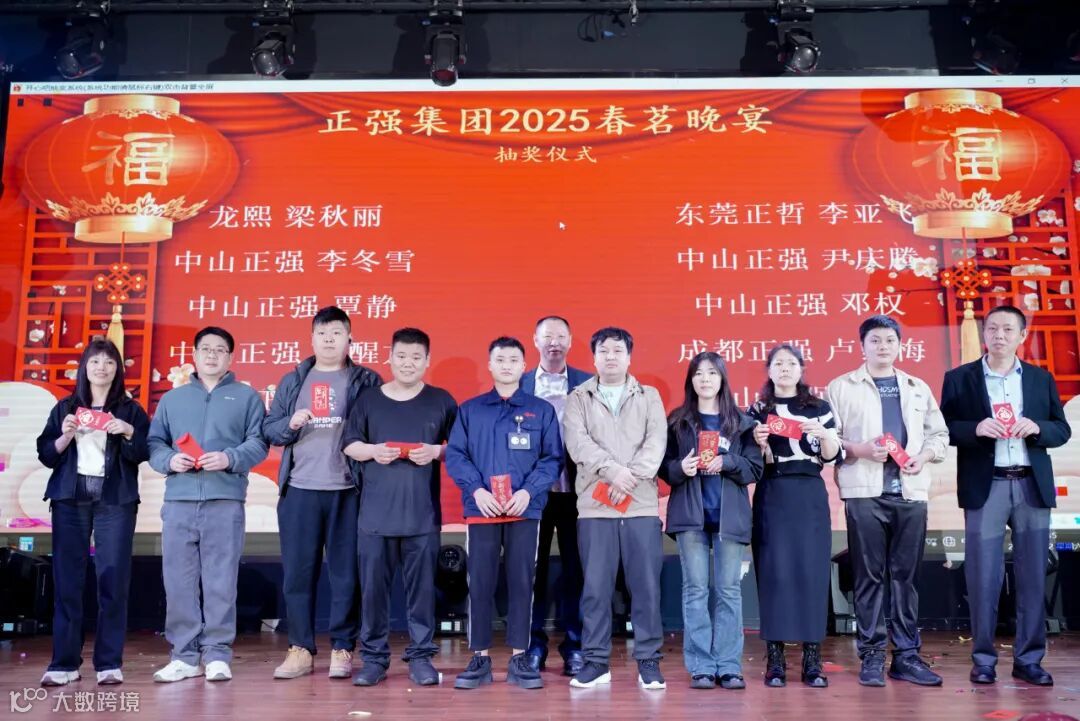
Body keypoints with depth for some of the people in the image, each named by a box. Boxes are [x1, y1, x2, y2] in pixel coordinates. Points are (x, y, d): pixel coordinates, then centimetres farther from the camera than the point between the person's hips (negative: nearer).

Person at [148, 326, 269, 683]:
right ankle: (184, 655, 11)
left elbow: (258, 443, 2)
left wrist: (230, 458, -14)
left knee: (220, 579, -2)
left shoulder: (247, 396, 11)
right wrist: (168, 460, -8)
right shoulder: (172, 398, 19)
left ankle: (217, 654, 7)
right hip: (179, 499, 3)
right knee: (178, 579, 2)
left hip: (225, 499, -2)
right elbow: (153, 442, 12)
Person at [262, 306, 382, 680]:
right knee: (297, 572, 5)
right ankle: (300, 649, 16)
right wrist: (289, 424, -8)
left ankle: (342, 650, 11)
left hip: (347, 491, -2)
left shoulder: (366, 381, 7)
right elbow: (268, 428, 11)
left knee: (346, 573, 2)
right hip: (299, 490, 2)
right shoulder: (292, 381, 14)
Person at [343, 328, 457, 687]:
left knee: (422, 585, 4)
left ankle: (421, 656, 16)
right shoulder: (368, 400, 8)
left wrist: (435, 451, -12)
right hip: (376, 510, 1)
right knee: (373, 585, 4)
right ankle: (373, 657, 17)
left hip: (423, 512, -1)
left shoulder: (441, 401, 5)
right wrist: (372, 451, -9)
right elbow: (349, 445, 11)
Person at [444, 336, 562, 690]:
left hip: (525, 509, 0)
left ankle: (518, 659, 11)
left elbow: (553, 458, 3)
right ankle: (480, 658, 11)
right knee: (480, 583, 2)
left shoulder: (542, 410, 9)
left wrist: (528, 491, -11)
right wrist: (476, 490, -11)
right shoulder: (470, 409, 10)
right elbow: (455, 455, 3)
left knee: (521, 582, 3)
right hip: (481, 508, 0)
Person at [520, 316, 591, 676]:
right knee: (534, 566, 7)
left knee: (575, 566, 6)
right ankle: (533, 645, 18)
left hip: (575, 489, 0)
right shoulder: (520, 384, 6)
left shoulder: (588, 384, 4)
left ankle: (574, 646, 17)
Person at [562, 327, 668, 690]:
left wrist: (631, 477, -15)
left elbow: (656, 442, -1)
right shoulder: (578, 399, 10)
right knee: (595, 585, 2)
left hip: (642, 504, 0)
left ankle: (648, 661, 12)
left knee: (646, 584, 1)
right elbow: (578, 443, -5)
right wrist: (614, 471, -17)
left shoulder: (650, 397, 13)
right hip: (594, 505, 0)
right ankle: (596, 661, 13)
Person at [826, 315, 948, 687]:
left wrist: (924, 456, -2)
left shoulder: (918, 388, 17)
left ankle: (907, 656, 13)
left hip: (911, 491, 3)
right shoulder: (841, 387, 5)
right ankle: (872, 656, 7)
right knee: (869, 575, -1)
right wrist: (860, 450, -15)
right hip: (865, 492, -3)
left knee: (905, 575, 6)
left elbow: (939, 435, 17)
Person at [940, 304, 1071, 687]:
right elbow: (944, 429, 1)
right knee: (983, 576, -1)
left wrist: (1037, 428, -9)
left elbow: (1062, 430, 11)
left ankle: (1029, 659, 16)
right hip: (985, 487, -2)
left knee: (1033, 575, 5)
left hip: (1033, 486, 3)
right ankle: (983, 658, 11)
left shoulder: (1041, 378, 13)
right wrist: (976, 429, -17)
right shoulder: (959, 378, 5)